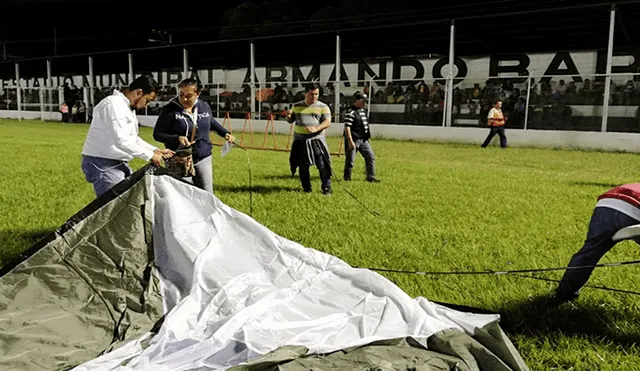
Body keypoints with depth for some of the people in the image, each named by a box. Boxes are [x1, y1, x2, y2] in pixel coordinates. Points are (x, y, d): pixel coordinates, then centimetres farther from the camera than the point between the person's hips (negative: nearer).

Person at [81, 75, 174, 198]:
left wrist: (156, 150, 10)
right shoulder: (113, 104, -17)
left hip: (119, 163, 10)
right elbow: (120, 140, -25)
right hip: (102, 164, -10)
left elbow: (133, 138, 21)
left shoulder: (129, 107, 14)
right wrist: (150, 155, -19)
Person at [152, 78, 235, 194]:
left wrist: (226, 133, 20)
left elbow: (212, 122, 26)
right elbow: (157, 134, -7)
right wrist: (177, 138, -22)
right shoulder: (169, 110, -9)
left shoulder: (204, 106, 5)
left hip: (203, 159, 4)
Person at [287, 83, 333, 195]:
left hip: (316, 140, -3)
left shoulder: (323, 107, 1)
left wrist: (316, 128, -27)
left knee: (322, 165, -7)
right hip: (300, 140, 3)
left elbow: (327, 122, -9)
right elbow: (290, 121, 19)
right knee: (303, 167, 8)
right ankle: (307, 189, 21)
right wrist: (288, 116, -6)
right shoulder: (297, 106, 11)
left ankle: (326, 188, 4)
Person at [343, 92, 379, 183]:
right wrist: (350, 141, -25)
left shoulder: (363, 110, 13)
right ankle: (347, 177, 17)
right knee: (350, 160, 0)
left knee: (371, 157, 7)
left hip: (363, 140, 9)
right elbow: (347, 128, -21)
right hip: (354, 140, -9)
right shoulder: (350, 112, -16)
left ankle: (371, 177, 15)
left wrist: (367, 135, 20)